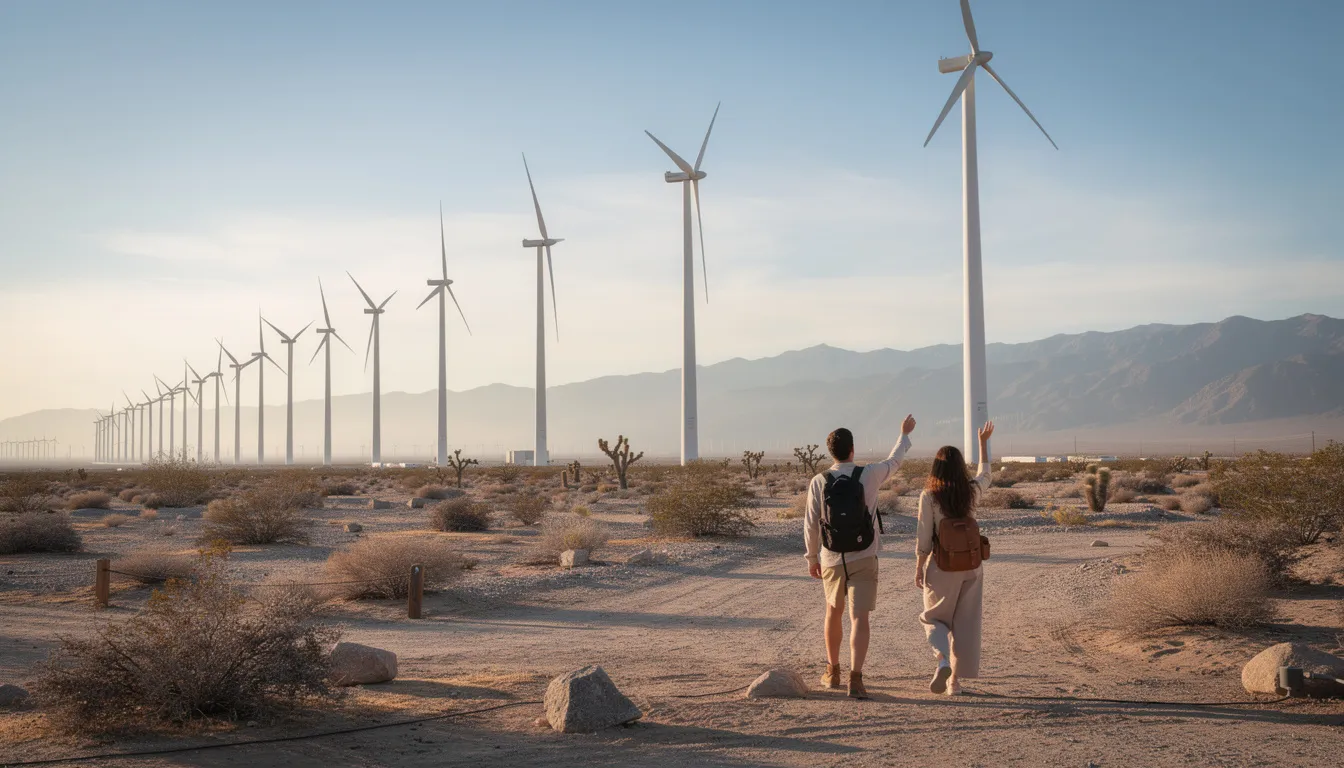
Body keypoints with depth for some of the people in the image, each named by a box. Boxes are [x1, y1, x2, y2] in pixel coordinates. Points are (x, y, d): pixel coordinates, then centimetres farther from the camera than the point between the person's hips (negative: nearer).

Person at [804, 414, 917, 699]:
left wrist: (812, 557, 10)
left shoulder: (819, 482, -7)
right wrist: (905, 434, 31)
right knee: (859, 618, -5)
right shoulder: (868, 475, -7)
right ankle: (855, 677, -19)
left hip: (832, 560, 2)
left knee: (834, 613, 21)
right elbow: (894, 462, 14)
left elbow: (811, 524, -3)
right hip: (863, 558, -2)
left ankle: (832, 672, 33)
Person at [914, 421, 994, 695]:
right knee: (966, 623, 11)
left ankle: (942, 661, -14)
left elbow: (923, 538, -11)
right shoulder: (972, 491, -3)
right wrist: (983, 442, 32)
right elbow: (985, 474, 21)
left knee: (934, 619, 13)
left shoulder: (929, 495, -12)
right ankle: (956, 679, 13)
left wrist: (919, 569, 0)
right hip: (971, 566, 3)